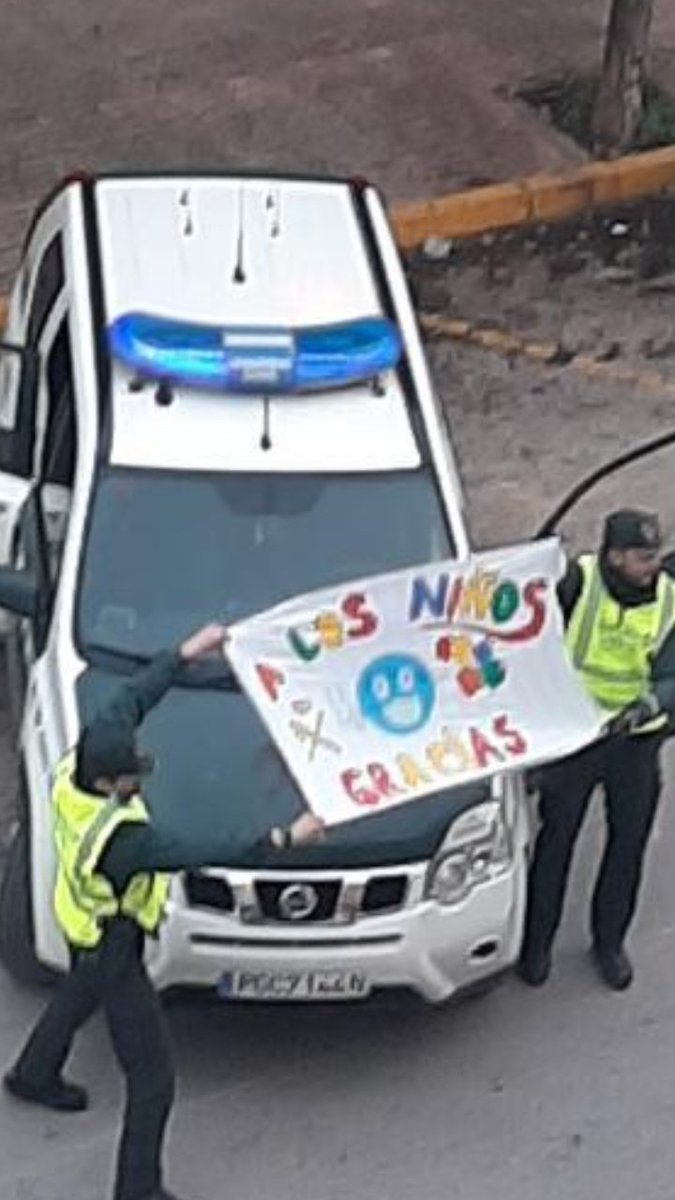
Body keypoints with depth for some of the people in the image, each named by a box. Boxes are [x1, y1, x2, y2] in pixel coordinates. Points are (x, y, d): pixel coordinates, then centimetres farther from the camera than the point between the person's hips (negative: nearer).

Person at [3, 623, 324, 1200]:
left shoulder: (78, 766, -21)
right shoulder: (117, 838, -42)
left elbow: (131, 698, -10)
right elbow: (201, 852, -43)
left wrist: (186, 654, -8)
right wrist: (284, 838, -40)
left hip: (84, 920, 9)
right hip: (113, 947, -9)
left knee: (79, 996, 40)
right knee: (153, 1077, 3)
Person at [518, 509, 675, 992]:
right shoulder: (578, 581, -18)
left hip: (636, 740, 3)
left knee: (628, 843, 13)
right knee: (556, 839, 6)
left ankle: (610, 942, 33)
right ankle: (537, 941, 24)